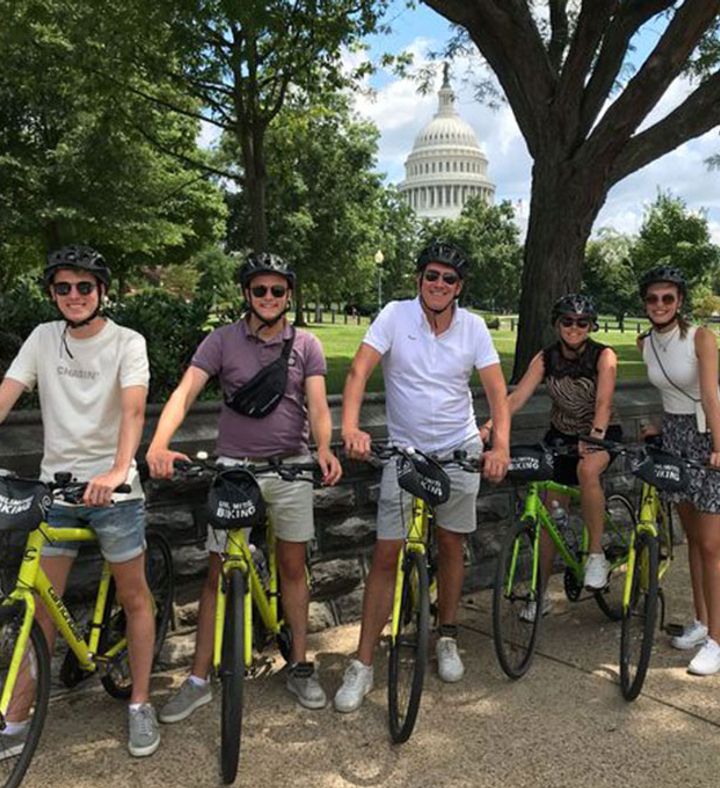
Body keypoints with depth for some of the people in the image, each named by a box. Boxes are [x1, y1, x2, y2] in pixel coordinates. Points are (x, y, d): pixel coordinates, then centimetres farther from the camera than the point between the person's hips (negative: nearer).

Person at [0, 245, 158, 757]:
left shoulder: (127, 343, -6)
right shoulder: (44, 338, 4)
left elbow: (133, 409, -21)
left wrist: (117, 470, -38)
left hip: (112, 486, -3)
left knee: (134, 597, 6)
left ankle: (140, 705, 21)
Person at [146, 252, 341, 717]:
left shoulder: (306, 345, 2)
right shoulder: (222, 341, -2)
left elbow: (318, 405, -8)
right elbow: (184, 393, -13)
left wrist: (324, 450, -29)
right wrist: (159, 444, -31)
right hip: (235, 466, -1)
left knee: (293, 566, 11)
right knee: (220, 574, 4)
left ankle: (300, 666, 25)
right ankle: (199, 680, 14)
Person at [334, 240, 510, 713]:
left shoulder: (473, 327, -4)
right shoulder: (395, 315, -9)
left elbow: (496, 388, -9)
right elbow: (359, 371, -17)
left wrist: (501, 445, -25)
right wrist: (351, 428, -34)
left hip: (460, 451, 2)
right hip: (404, 452, -2)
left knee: (451, 545, 12)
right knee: (386, 554, -2)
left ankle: (448, 639, 33)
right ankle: (363, 664, 7)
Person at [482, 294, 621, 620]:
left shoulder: (603, 356, -15)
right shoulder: (545, 359, -9)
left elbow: (603, 402, -28)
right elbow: (516, 397, -18)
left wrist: (595, 434, -47)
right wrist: (487, 427, -33)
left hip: (602, 434, -3)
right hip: (561, 436, 3)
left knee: (587, 470, -38)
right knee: (549, 512, 1)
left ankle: (596, 554, -19)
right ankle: (540, 594, 14)